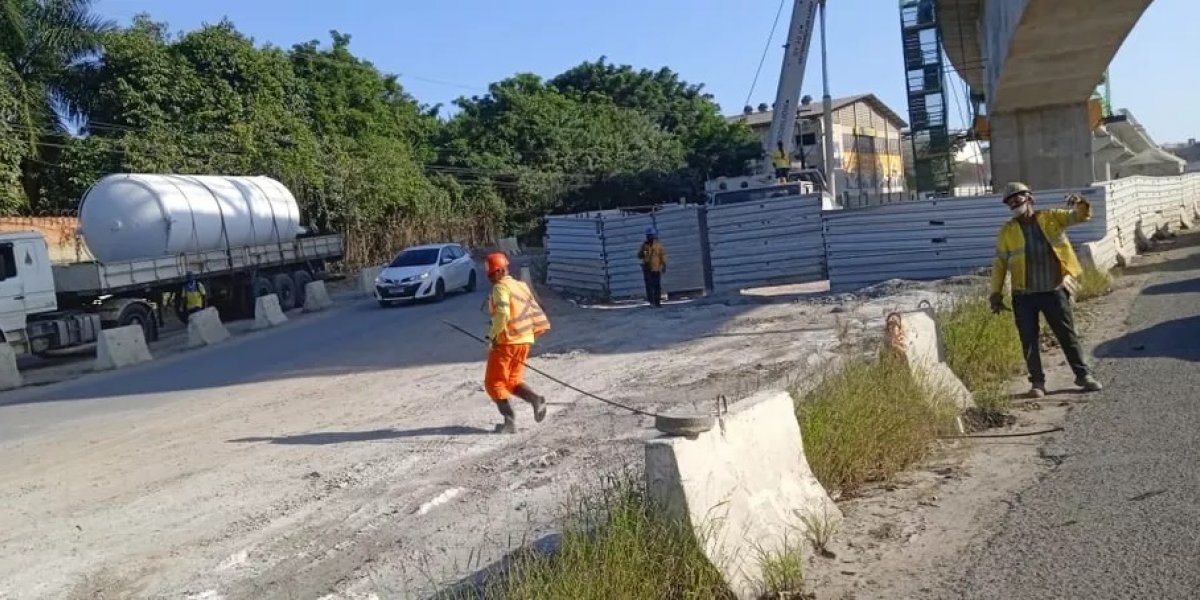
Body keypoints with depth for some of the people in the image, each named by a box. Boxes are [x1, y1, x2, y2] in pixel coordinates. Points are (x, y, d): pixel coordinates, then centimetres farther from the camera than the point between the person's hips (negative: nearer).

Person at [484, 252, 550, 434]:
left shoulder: (501, 287, -11)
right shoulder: (522, 286, 14)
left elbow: (503, 314, -23)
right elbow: (535, 312, 16)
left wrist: (492, 335, -13)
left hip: (506, 342, -8)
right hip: (525, 341, 8)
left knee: (494, 383, 4)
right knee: (513, 381, 19)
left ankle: (510, 421, -4)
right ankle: (535, 399, -5)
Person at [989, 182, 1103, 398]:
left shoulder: (1051, 218, 3)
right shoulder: (1007, 231, 2)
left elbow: (1081, 216, -2)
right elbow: (1000, 264, 3)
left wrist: (1080, 203, -25)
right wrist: (996, 293, -1)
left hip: (1054, 291, 0)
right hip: (1024, 295, 0)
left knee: (1068, 335, 9)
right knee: (1029, 340, 4)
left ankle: (1083, 375, 22)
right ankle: (1037, 382, 14)